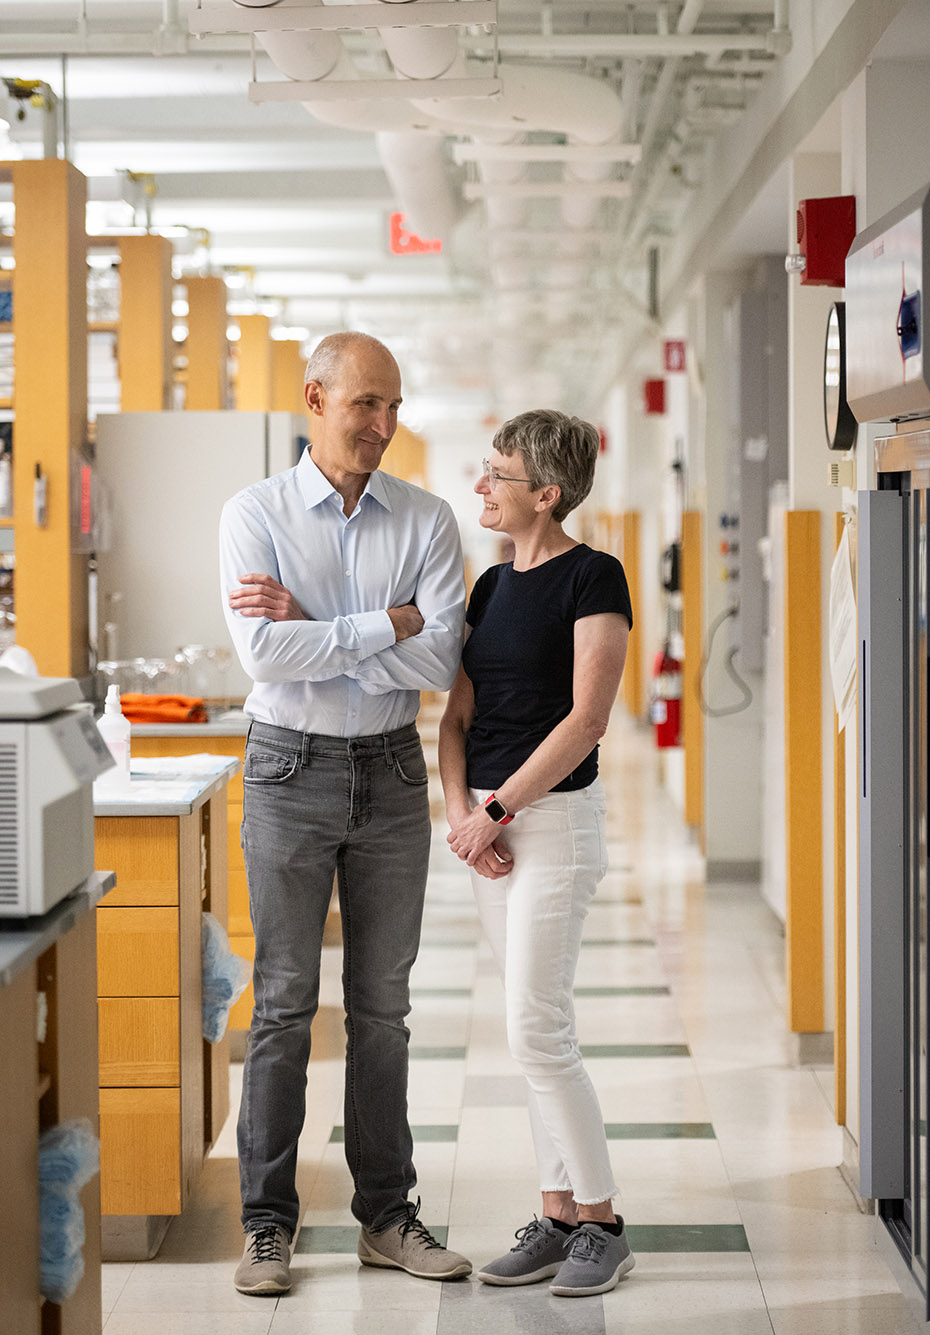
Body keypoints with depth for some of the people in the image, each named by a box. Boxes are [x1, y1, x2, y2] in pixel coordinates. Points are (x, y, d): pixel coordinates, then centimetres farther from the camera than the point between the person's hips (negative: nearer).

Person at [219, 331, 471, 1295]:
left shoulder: (426, 521, 2)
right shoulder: (254, 514, -3)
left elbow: (439, 660, -12)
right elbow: (264, 653, -17)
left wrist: (311, 624, -16)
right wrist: (387, 625, -15)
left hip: (391, 774, 2)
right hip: (291, 770, -2)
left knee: (383, 1004, 8)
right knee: (284, 1001, 1)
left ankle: (387, 1215, 17)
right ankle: (268, 1223, 9)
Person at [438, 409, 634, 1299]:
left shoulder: (592, 577, -10)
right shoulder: (493, 585, 13)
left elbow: (586, 717, -17)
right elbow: (458, 715, 11)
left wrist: (498, 809, -15)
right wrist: (460, 812, -5)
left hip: (555, 817, -8)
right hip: (489, 825, 8)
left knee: (536, 1031, -8)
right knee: (535, 1029, 10)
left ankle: (600, 1224, 5)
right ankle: (558, 1217, 17)